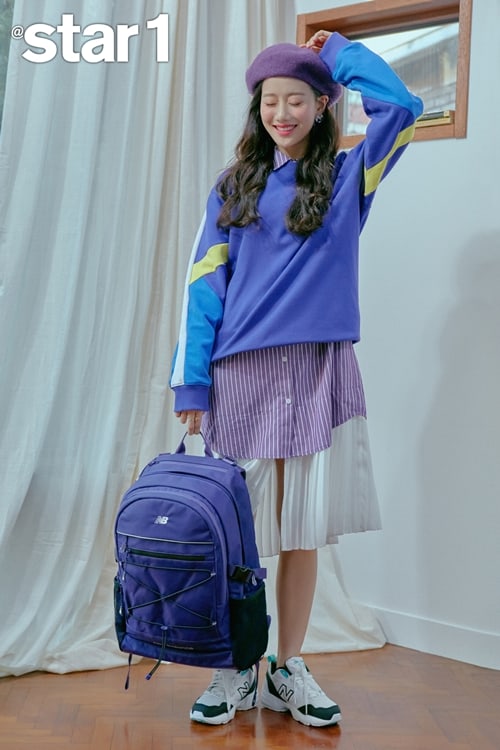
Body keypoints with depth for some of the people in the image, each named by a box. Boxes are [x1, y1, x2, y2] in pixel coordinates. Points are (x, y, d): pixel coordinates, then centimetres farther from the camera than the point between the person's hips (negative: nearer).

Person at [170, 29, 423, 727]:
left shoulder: (347, 177, 9)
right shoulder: (235, 186, 11)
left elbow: (401, 106, -8)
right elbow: (203, 283, 5)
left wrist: (336, 49, 6)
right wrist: (192, 383, -3)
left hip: (319, 370, 0)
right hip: (241, 373, 1)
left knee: (302, 529, 3)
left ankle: (290, 668, 18)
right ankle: (236, 669, 17)